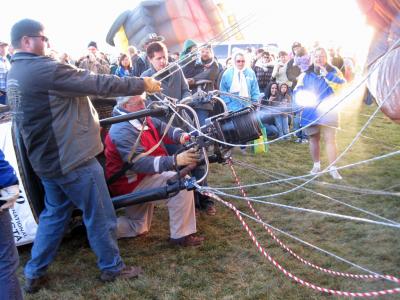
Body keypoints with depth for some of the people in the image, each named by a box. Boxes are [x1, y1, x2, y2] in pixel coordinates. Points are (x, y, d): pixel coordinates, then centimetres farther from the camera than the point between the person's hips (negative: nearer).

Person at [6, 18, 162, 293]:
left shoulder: (15, 73, 10)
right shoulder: (43, 70, -22)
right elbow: (97, 84, -19)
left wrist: (91, 120, 26)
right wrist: (142, 84, -10)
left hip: (47, 157, 10)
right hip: (71, 158, -10)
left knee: (54, 215, 21)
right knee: (101, 216, 6)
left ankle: (35, 274, 28)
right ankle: (113, 267, 22)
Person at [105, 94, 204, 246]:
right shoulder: (122, 130, -26)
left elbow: (161, 126, -5)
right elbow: (140, 162, -35)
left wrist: (180, 136, -27)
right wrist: (175, 161, -46)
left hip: (140, 178, 10)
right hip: (131, 184, -10)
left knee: (138, 228, 24)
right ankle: (181, 235, -14)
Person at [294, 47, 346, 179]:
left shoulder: (333, 72, 3)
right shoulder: (306, 74, 9)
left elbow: (342, 83, -14)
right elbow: (297, 91, 10)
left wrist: (327, 75, -23)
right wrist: (303, 97, -12)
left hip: (327, 112, -2)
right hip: (310, 112, 3)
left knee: (330, 139, -9)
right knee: (314, 139, 11)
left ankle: (332, 168, -7)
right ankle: (316, 165, 26)